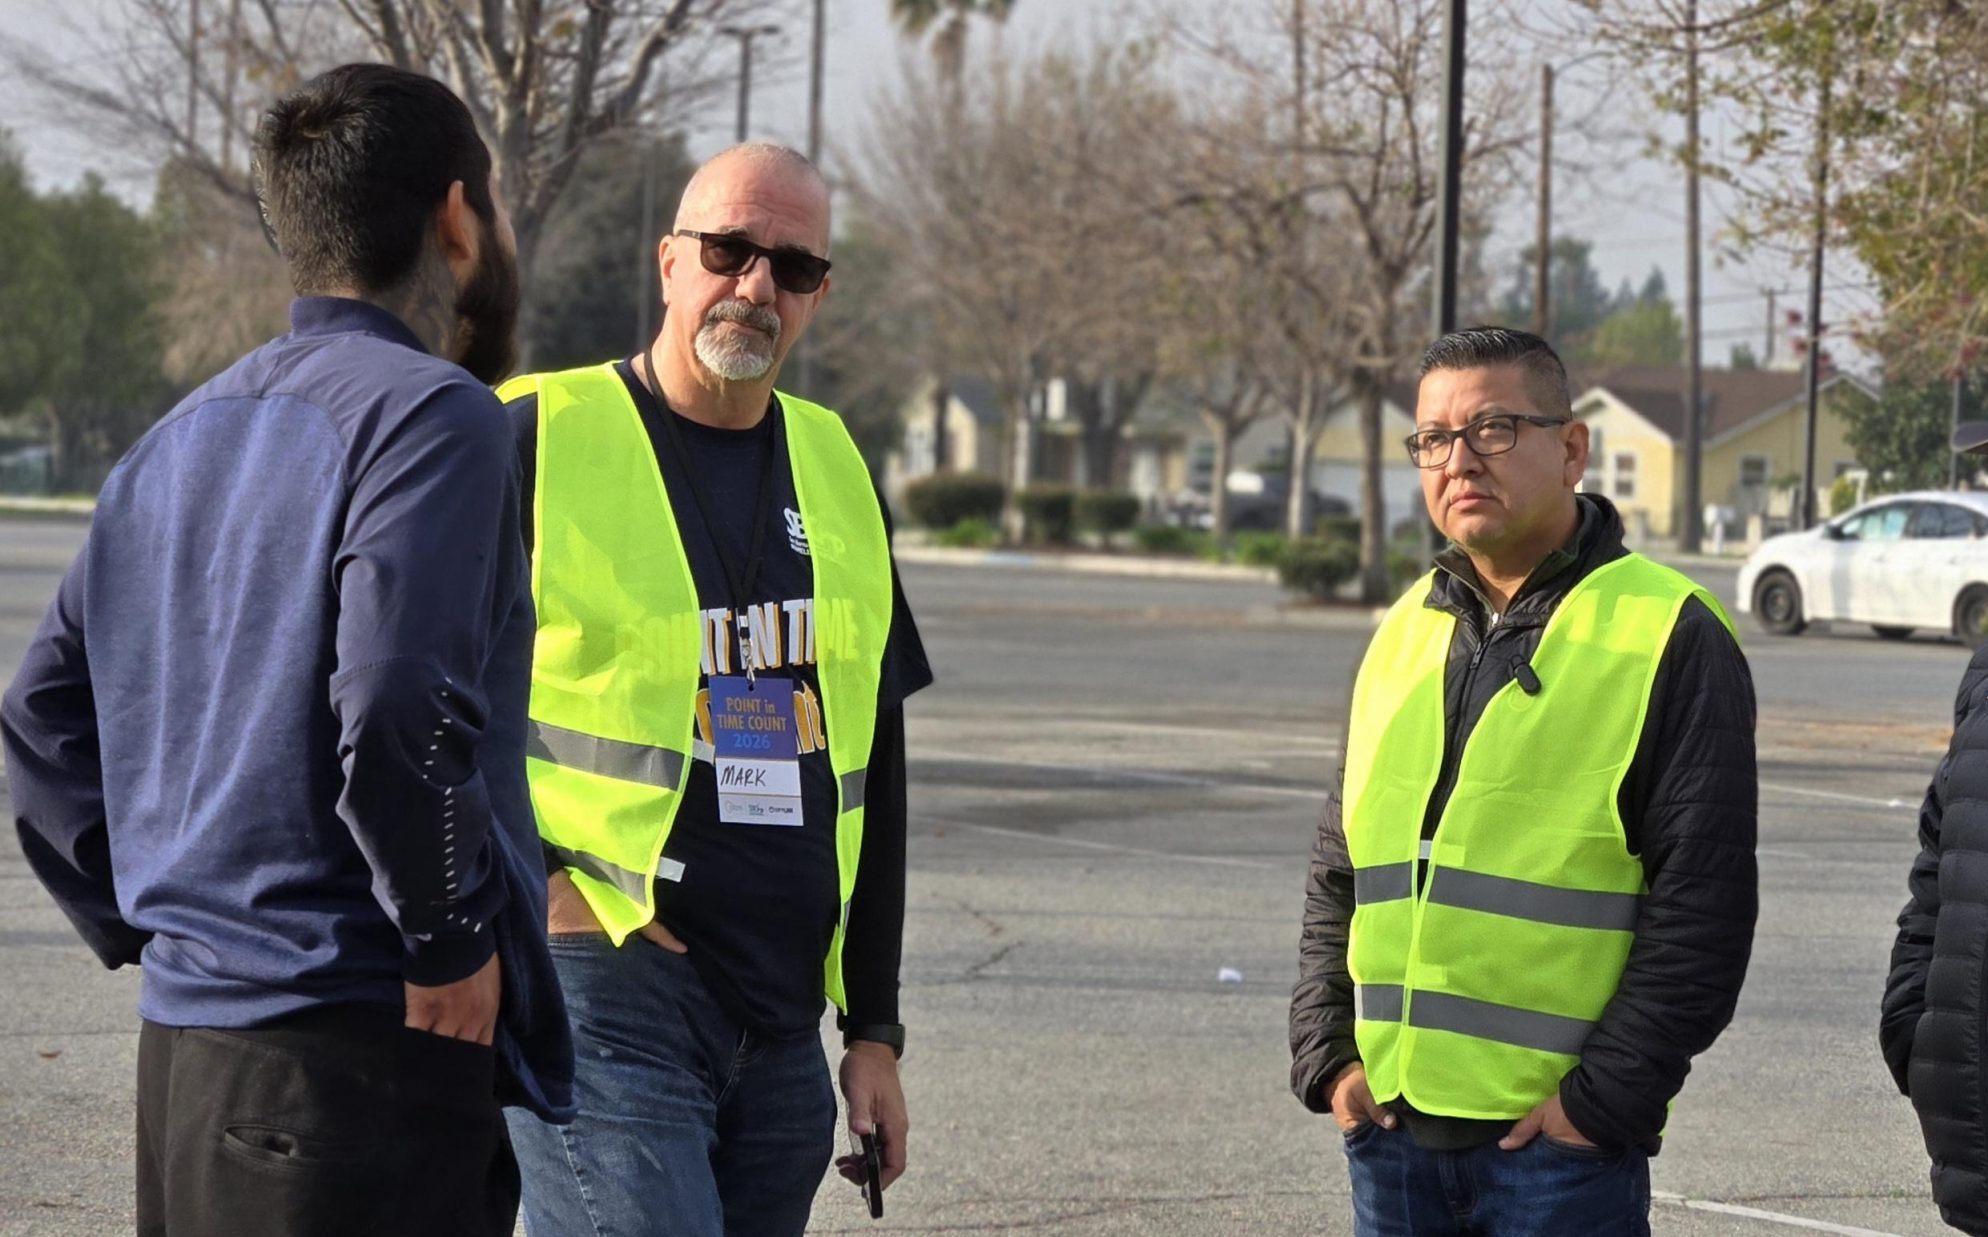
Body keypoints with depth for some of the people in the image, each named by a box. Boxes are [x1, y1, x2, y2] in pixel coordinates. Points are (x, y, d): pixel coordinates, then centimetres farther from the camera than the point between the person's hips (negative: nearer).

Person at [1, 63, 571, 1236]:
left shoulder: (184, 438, 16)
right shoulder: (433, 413, -10)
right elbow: (397, 703, -23)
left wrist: (152, 924, 18)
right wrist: (451, 939, -12)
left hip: (181, 1046, 9)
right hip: (359, 1050, -9)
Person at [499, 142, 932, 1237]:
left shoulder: (834, 471, 16)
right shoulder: (543, 440, -2)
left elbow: (872, 767, 20)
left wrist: (874, 1029, 16)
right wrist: (522, 879, -9)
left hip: (782, 1027, 6)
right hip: (603, 991, -6)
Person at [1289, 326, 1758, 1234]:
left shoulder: (1668, 638, -5)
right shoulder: (1404, 635, 14)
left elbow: (1703, 904, -9)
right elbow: (1338, 877, 19)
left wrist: (1606, 1098, -13)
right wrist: (1327, 1056, 6)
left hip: (1559, 1135, -6)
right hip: (1392, 1128, 6)